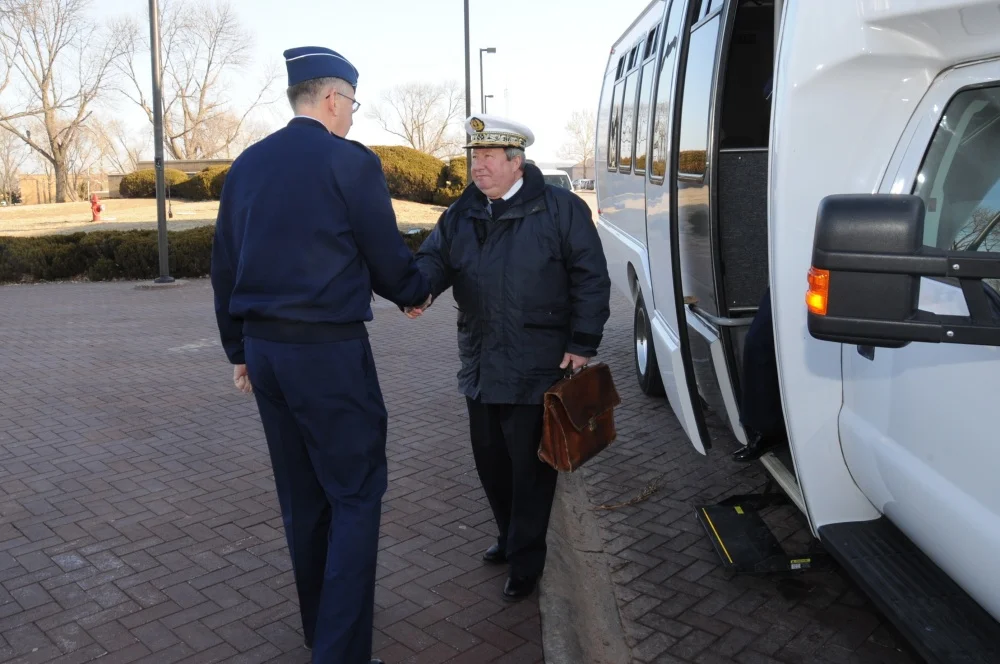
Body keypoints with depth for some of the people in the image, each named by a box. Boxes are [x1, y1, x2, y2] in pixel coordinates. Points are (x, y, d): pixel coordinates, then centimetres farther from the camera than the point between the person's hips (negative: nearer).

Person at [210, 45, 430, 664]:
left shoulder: (246, 166, 10)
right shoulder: (351, 163, -9)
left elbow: (224, 268, 14)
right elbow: (388, 260, -5)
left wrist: (240, 350, 22)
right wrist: (417, 291, 17)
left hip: (265, 350, 7)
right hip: (329, 350, -7)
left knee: (302, 495, 17)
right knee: (356, 494, 2)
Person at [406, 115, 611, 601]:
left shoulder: (560, 208, -6)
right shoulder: (462, 213, 11)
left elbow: (590, 277, -6)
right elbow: (434, 257, 5)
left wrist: (582, 344, -11)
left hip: (537, 368, -6)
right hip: (480, 365, 6)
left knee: (530, 466, 3)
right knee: (490, 458, 16)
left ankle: (525, 560, 19)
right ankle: (511, 536, 38)